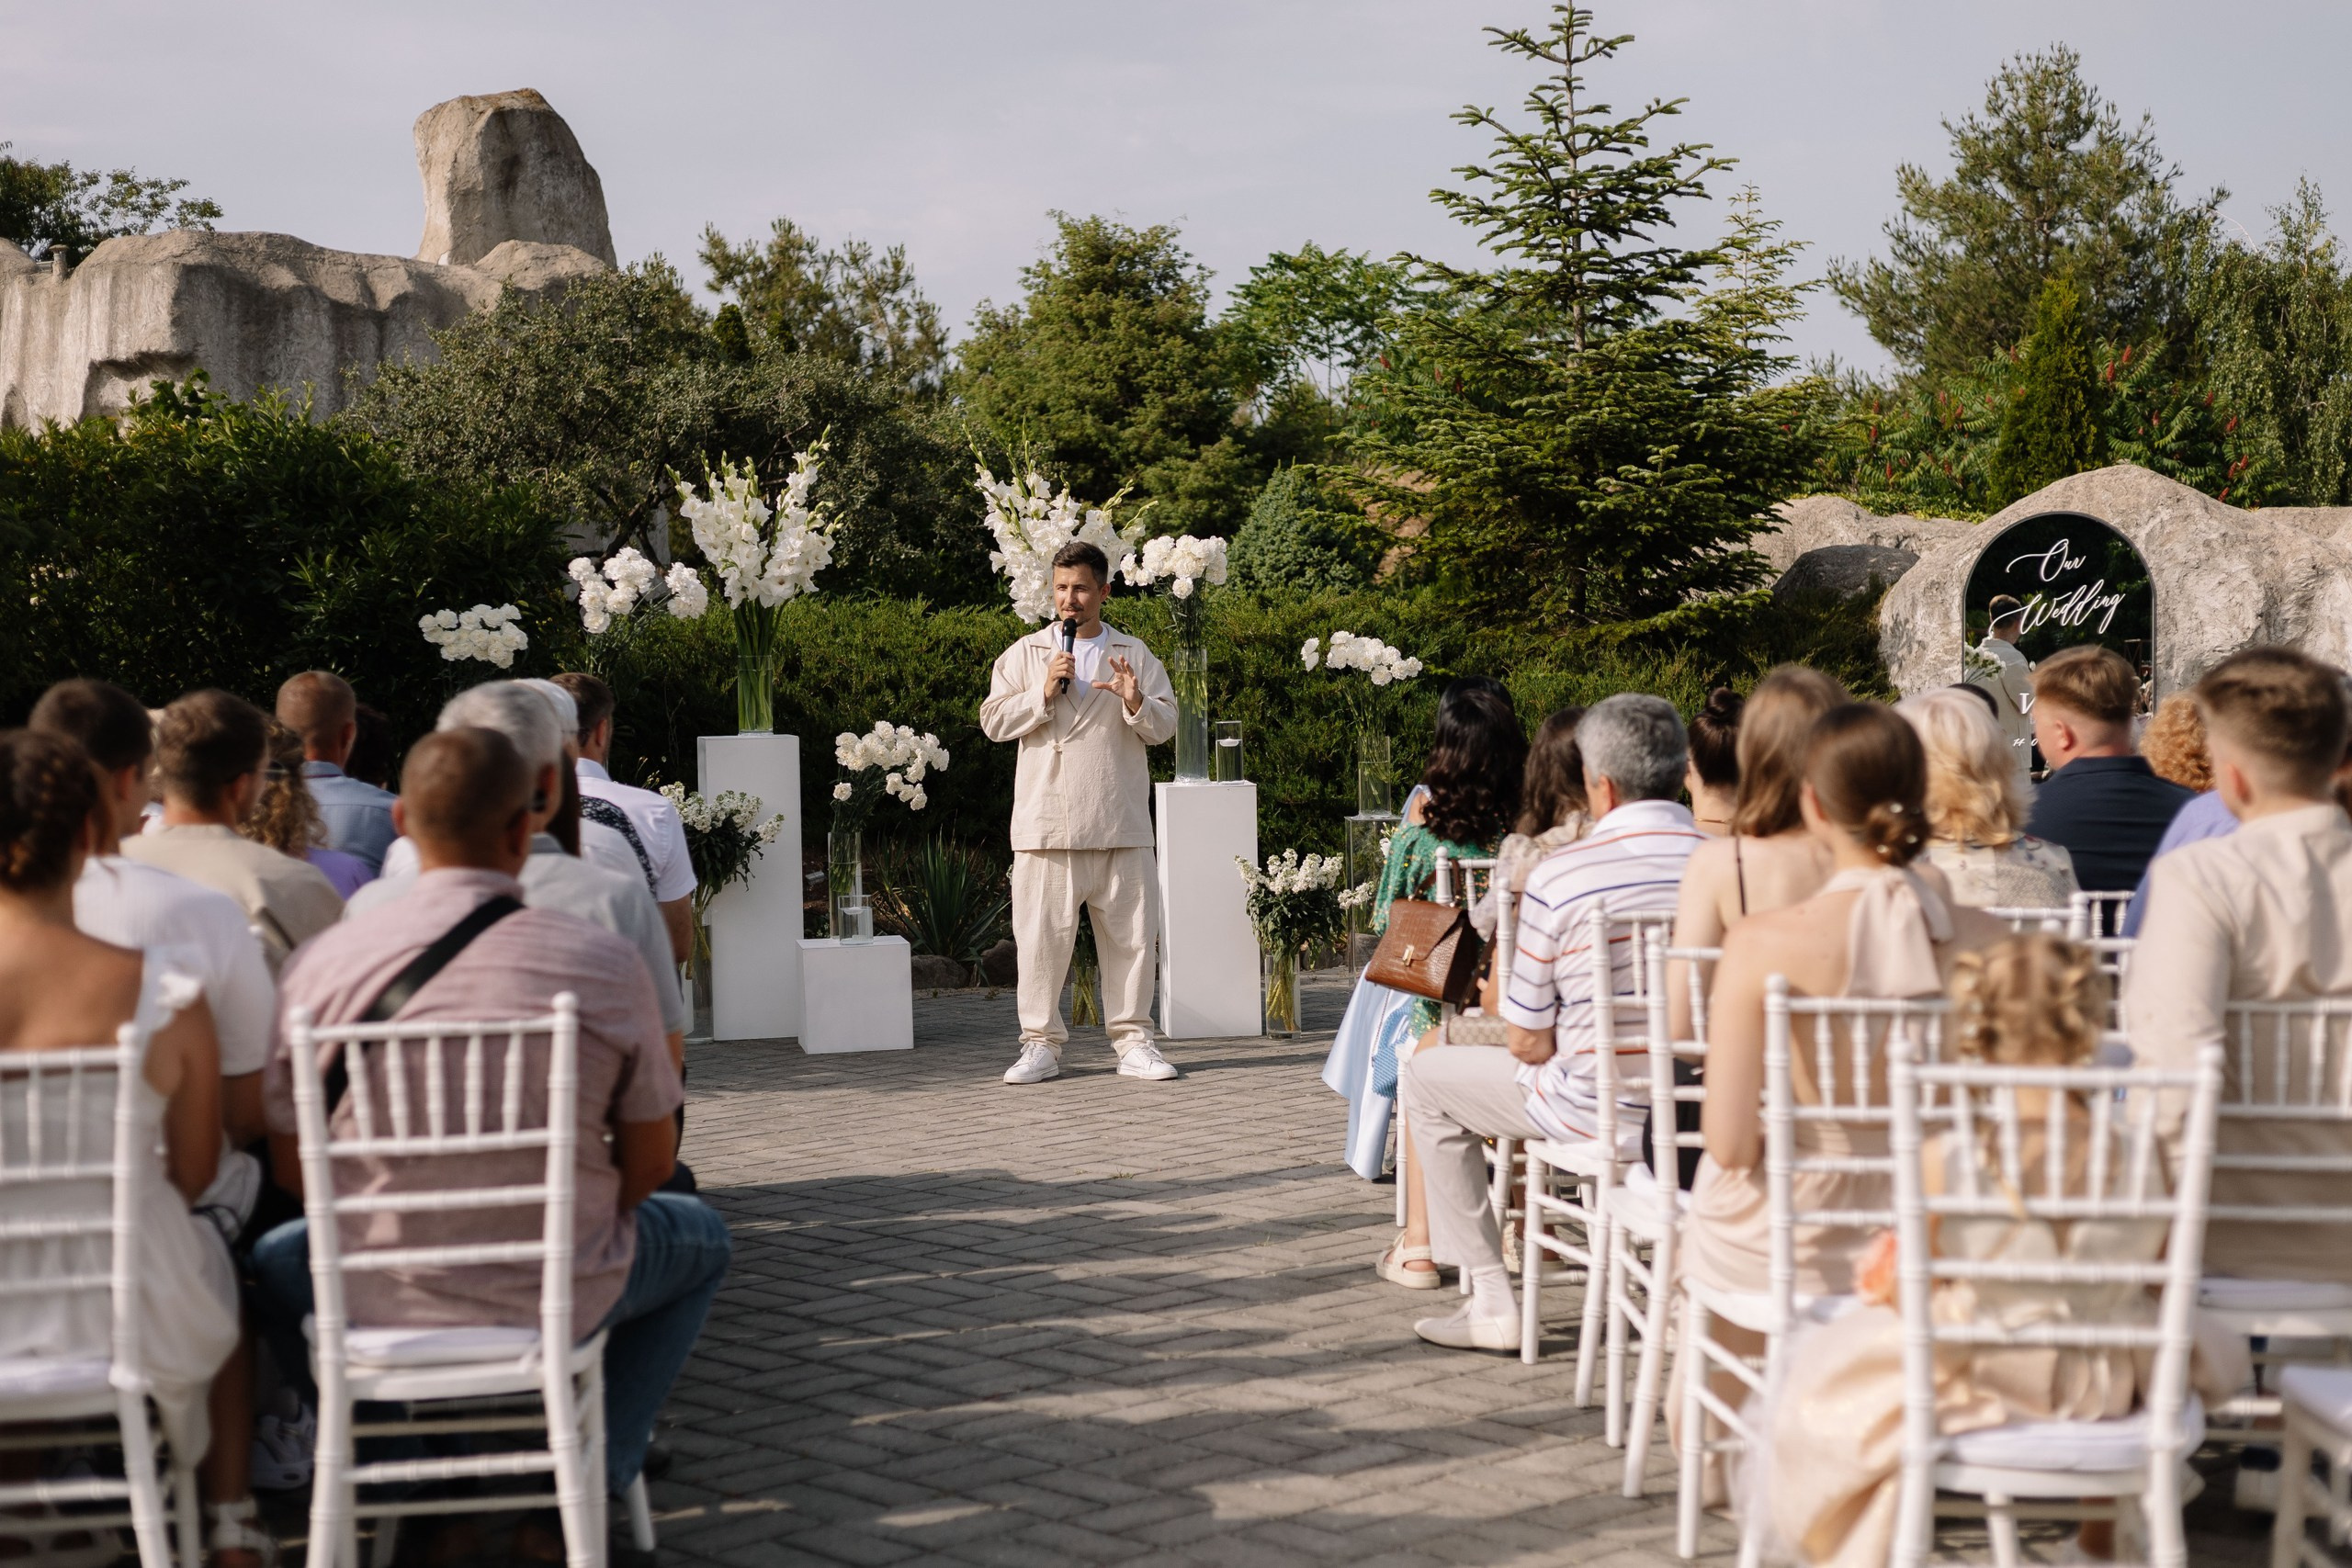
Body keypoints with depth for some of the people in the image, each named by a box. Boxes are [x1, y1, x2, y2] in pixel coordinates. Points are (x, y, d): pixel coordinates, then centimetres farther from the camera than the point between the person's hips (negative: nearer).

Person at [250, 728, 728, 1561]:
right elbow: (650, 1160, -1)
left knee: (275, 1256, 36)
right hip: (562, 1299, -1)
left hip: (381, 1302, 1)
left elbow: (292, 1164, 1)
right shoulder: (604, 962, -11)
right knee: (700, 1238, 32)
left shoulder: (323, 963, -9)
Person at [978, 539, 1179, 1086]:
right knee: (1041, 936, -2)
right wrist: (1043, 694, -9)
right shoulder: (1025, 654, 10)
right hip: (1046, 825, -1)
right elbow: (993, 721, 3)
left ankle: (1133, 1041, 12)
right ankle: (1041, 1043, 7)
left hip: (1120, 825, 1)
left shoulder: (1135, 655, 11)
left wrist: (1135, 702, -15)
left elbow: (1164, 726, 5)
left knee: (1130, 935, 3)